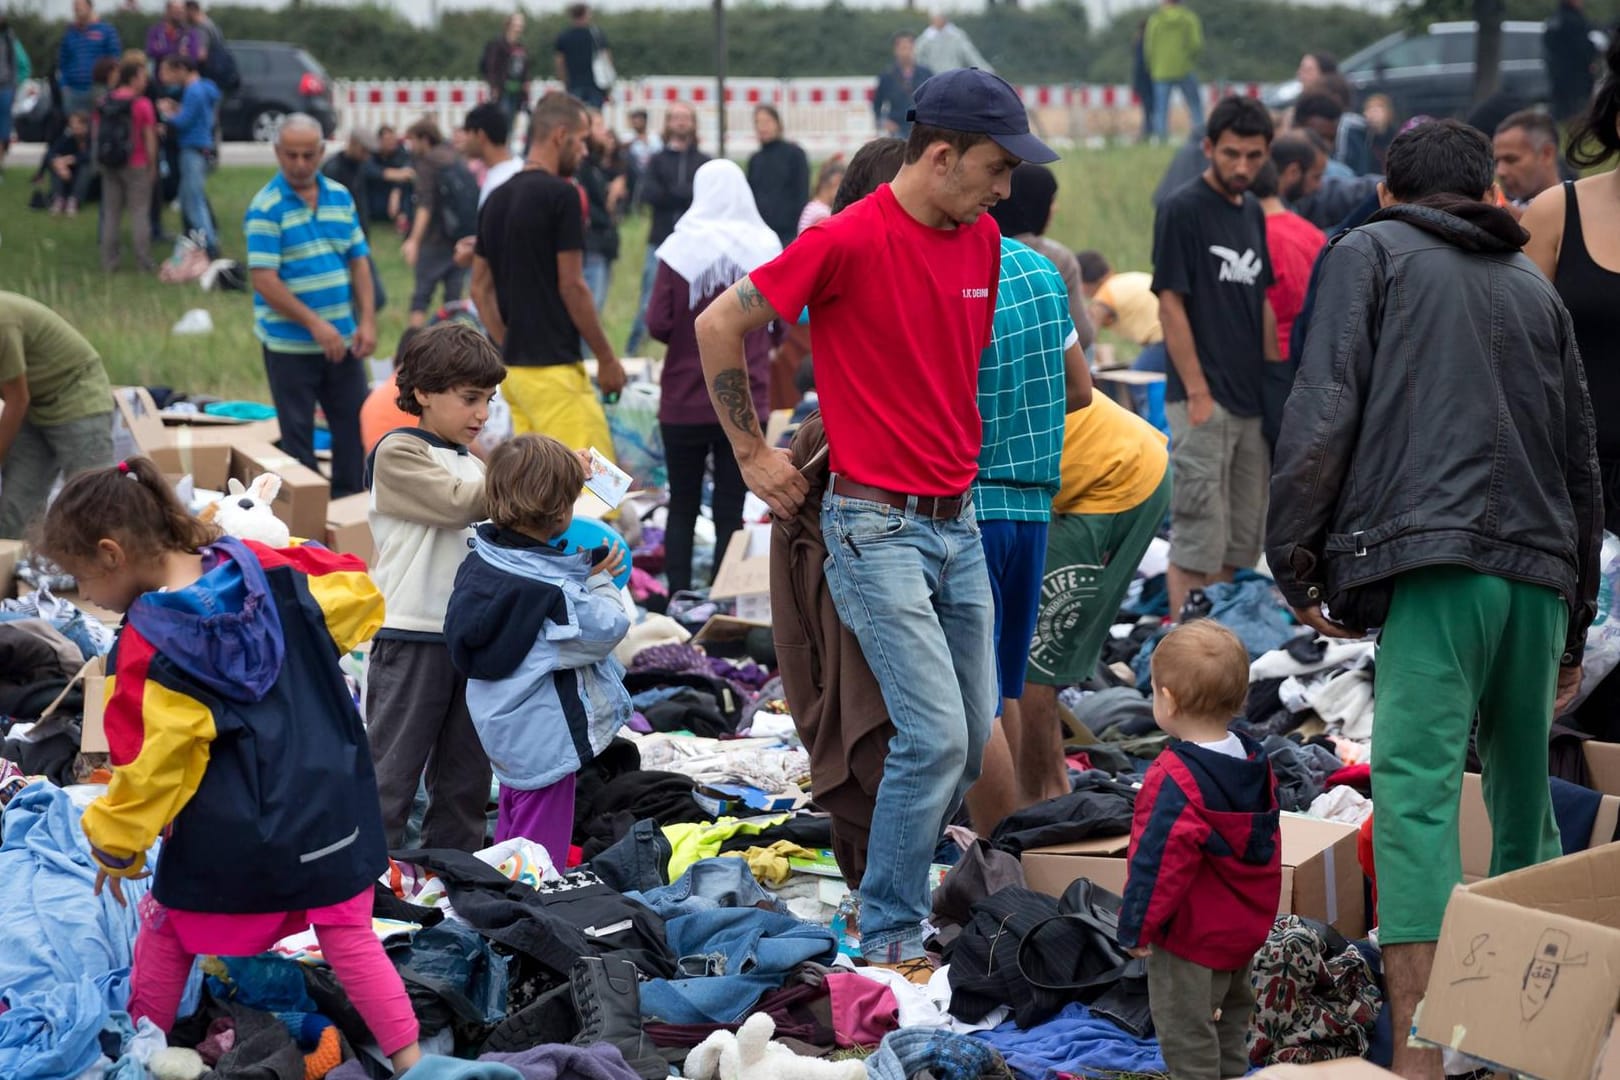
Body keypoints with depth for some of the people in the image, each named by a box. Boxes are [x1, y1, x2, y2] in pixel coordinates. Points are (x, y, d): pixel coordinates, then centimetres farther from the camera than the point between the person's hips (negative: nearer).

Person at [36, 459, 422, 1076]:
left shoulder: (145, 648, -17)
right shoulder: (268, 571, -7)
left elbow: (148, 765, -13)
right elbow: (358, 595, 1)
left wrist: (113, 848, 1)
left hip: (231, 833, -4)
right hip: (329, 807, 4)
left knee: (166, 934, 20)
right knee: (349, 937, 12)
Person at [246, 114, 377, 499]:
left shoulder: (340, 197, 6)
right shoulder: (266, 207, -11)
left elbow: (359, 261, 10)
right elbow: (264, 280, -16)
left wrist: (367, 321, -2)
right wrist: (315, 325, -21)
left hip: (343, 339, 5)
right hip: (289, 343, -5)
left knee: (354, 426, 11)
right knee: (298, 434, 4)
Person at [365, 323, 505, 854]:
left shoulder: (474, 465, 18)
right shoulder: (398, 453, -6)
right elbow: (457, 503, -19)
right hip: (412, 635, -7)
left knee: (466, 774, 13)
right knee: (393, 769, -2)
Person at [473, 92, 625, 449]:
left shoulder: (497, 199, 13)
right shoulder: (560, 195, -12)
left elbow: (480, 288, 15)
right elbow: (572, 287, -13)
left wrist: (510, 346, 18)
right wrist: (606, 358, -4)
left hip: (513, 367, 9)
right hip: (553, 367, -9)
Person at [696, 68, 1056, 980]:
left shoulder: (983, 240, 7)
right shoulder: (850, 240, -15)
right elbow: (719, 325, -8)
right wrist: (752, 452, -3)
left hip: (959, 521, 7)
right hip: (879, 528, -7)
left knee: (976, 739, 10)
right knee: (938, 736, -12)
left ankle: (899, 883, 29)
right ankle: (890, 937, 2)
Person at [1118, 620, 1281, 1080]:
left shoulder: (1176, 780, -27)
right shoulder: (1255, 763, 1)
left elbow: (1161, 860, -25)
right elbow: (1267, 845, 12)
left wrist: (1137, 927, -14)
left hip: (1191, 937, -9)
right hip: (1246, 930, 9)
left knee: (1184, 1030, 1)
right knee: (1230, 1018, 24)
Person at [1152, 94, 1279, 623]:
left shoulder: (1252, 212, 14)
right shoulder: (1182, 209, -10)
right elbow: (1171, 306, -13)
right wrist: (1197, 393, -17)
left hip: (1250, 402, 8)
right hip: (1204, 401, -8)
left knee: (1238, 544, 11)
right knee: (1197, 540, -7)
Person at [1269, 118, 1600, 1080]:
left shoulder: (1369, 253, 11)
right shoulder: (1536, 289, 25)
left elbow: (1323, 409, -3)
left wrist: (1294, 559, 0)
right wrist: (1575, 628, 32)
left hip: (1437, 565, -5)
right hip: (1541, 574, 5)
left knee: (1418, 793, -13)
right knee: (1525, 801, 16)